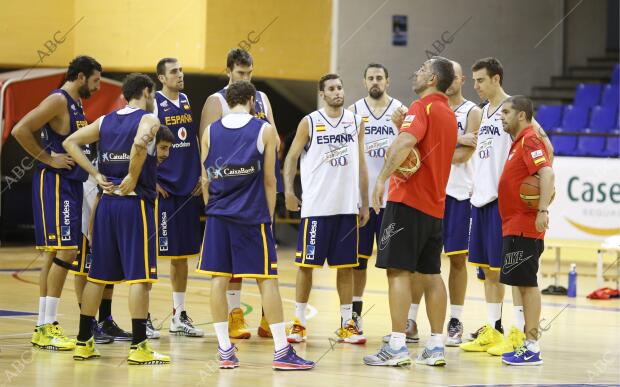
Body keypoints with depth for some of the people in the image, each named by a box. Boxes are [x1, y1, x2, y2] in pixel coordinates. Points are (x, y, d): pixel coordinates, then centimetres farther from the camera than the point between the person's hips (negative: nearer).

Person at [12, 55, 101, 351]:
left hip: (71, 183, 10)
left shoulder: (76, 105, 16)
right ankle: (47, 328, -9)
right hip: (54, 184, -10)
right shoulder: (58, 101, -13)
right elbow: (20, 130, -22)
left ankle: (43, 326, 14)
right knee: (64, 252, -12)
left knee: (55, 254, 10)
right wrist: (48, 159, -16)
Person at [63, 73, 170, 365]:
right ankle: (139, 346, -6)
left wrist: (96, 174, 6)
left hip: (107, 201, 6)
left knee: (98, 274, 11)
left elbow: (70, 143, 11)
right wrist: (133, 178, -16)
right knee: (139, 275, -4)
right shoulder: (148, 119, -6)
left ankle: (83, 343, 13)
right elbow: (140, 143, -28)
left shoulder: (105, 121, 13)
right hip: (136, 202, -6)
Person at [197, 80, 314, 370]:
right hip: (252, 215, -3)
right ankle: (281, 351, -3)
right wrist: (269, 215, 7)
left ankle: (224, 350, 6)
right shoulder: (264, 130, -1)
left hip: (218, 215, 3)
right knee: (267, 279, 0)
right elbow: (269, 180, -1)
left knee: (219, 278, 7)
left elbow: (206, 179, 8)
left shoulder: (210, 131, 7)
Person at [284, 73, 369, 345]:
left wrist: (364, 204, 9)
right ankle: (299, 323, 8)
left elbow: (361, 165, 12)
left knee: (345, 266, 6)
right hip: (316, 207, -3)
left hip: (347, 207, 3)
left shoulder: (356, 122, 8)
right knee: (306, 264, 0)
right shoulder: (310, 123, -1)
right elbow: (291, 157, 2)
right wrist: (288, 190, -12)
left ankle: (347, 325, 11)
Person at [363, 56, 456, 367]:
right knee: (431, 274, 11)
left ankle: (397, 346, -12)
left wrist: (383, 177, -31)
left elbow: (405, 143, -28)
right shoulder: (449, 114, 18)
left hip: (408, 201, -9)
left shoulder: (421, 107, -10)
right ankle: (436, 346, 10)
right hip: (435, 205, 9)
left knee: (399, 270, -8)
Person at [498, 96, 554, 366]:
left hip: (524, 228, -10)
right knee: (524, 284, 11)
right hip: (515, 227, 10)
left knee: (527, 284, -9)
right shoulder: (519, 143, 18)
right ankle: (529, 344, 14)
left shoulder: (530, 141, -12)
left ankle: (532, 348, -8)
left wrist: (543, 210, -33)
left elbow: (547, 174, -25)